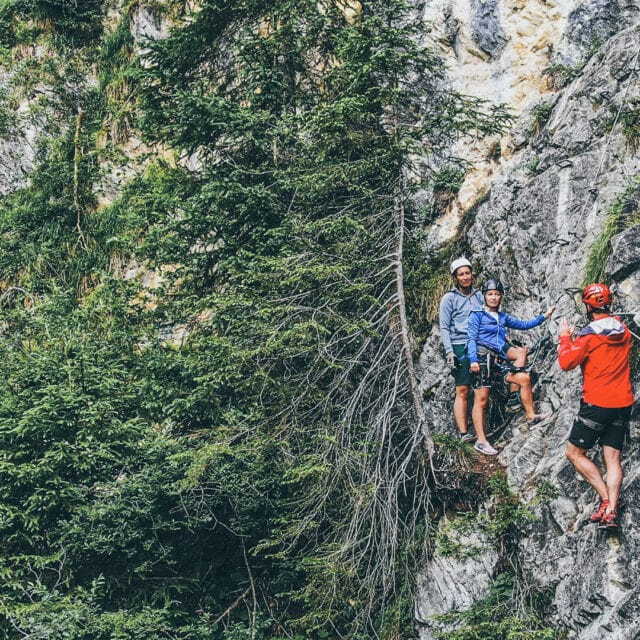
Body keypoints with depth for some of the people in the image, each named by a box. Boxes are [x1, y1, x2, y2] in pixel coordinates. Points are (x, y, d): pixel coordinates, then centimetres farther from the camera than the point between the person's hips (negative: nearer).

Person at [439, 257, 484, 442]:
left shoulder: (478, 296, 14)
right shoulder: (449, 298, 2)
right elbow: (444, 328, -1)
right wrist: (449, 352, -11)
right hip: (460, 348, -4)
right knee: (462, 391, -9)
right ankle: (463, 433, -12)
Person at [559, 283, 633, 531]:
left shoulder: (588, 336, -14)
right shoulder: (624, 331, 4)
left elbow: (566, 363, -10)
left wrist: (565, 337, 2)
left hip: (596, 404, -6)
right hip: (623, 404, 6)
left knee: (575, 453, 7)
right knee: (613, 458, 5)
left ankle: (607, 499, -2)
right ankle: (611, 511, -7)